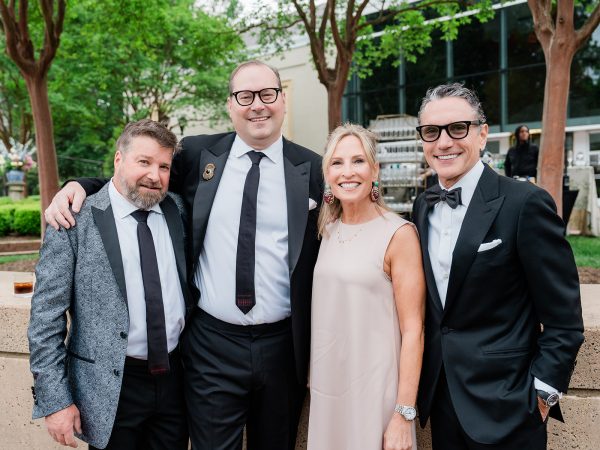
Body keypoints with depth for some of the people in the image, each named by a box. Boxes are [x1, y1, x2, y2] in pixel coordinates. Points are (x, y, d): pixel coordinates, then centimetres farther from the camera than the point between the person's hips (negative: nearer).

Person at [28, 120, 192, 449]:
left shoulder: (176, 212, 2)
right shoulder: (74, 222, -10)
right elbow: (46, 316, -9)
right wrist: (54, 401, -10)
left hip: (175, 379, 4)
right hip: (109, 390, -4)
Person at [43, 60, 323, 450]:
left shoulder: (312, 169, -2)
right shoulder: (197, 154, 1)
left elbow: (324, 260, 1)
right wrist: (79, 185, -5)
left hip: (283, 347, 1)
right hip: (212, 344, 0)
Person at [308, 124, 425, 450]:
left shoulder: (398, 234, -14)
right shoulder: (329, 229, 4)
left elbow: (412, 330, -14)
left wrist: (404, 414, -15)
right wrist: (316, 378, 12)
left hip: (374, 387, -5)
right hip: (327, 383, 6)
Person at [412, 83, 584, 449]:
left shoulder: (526, 203, -15)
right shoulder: (424, 206, 5)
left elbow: (564, 319, -12)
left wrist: (543, 392, -12)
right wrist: (427, 374, 8)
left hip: (504, 407, -5)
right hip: (440, 394, 6)